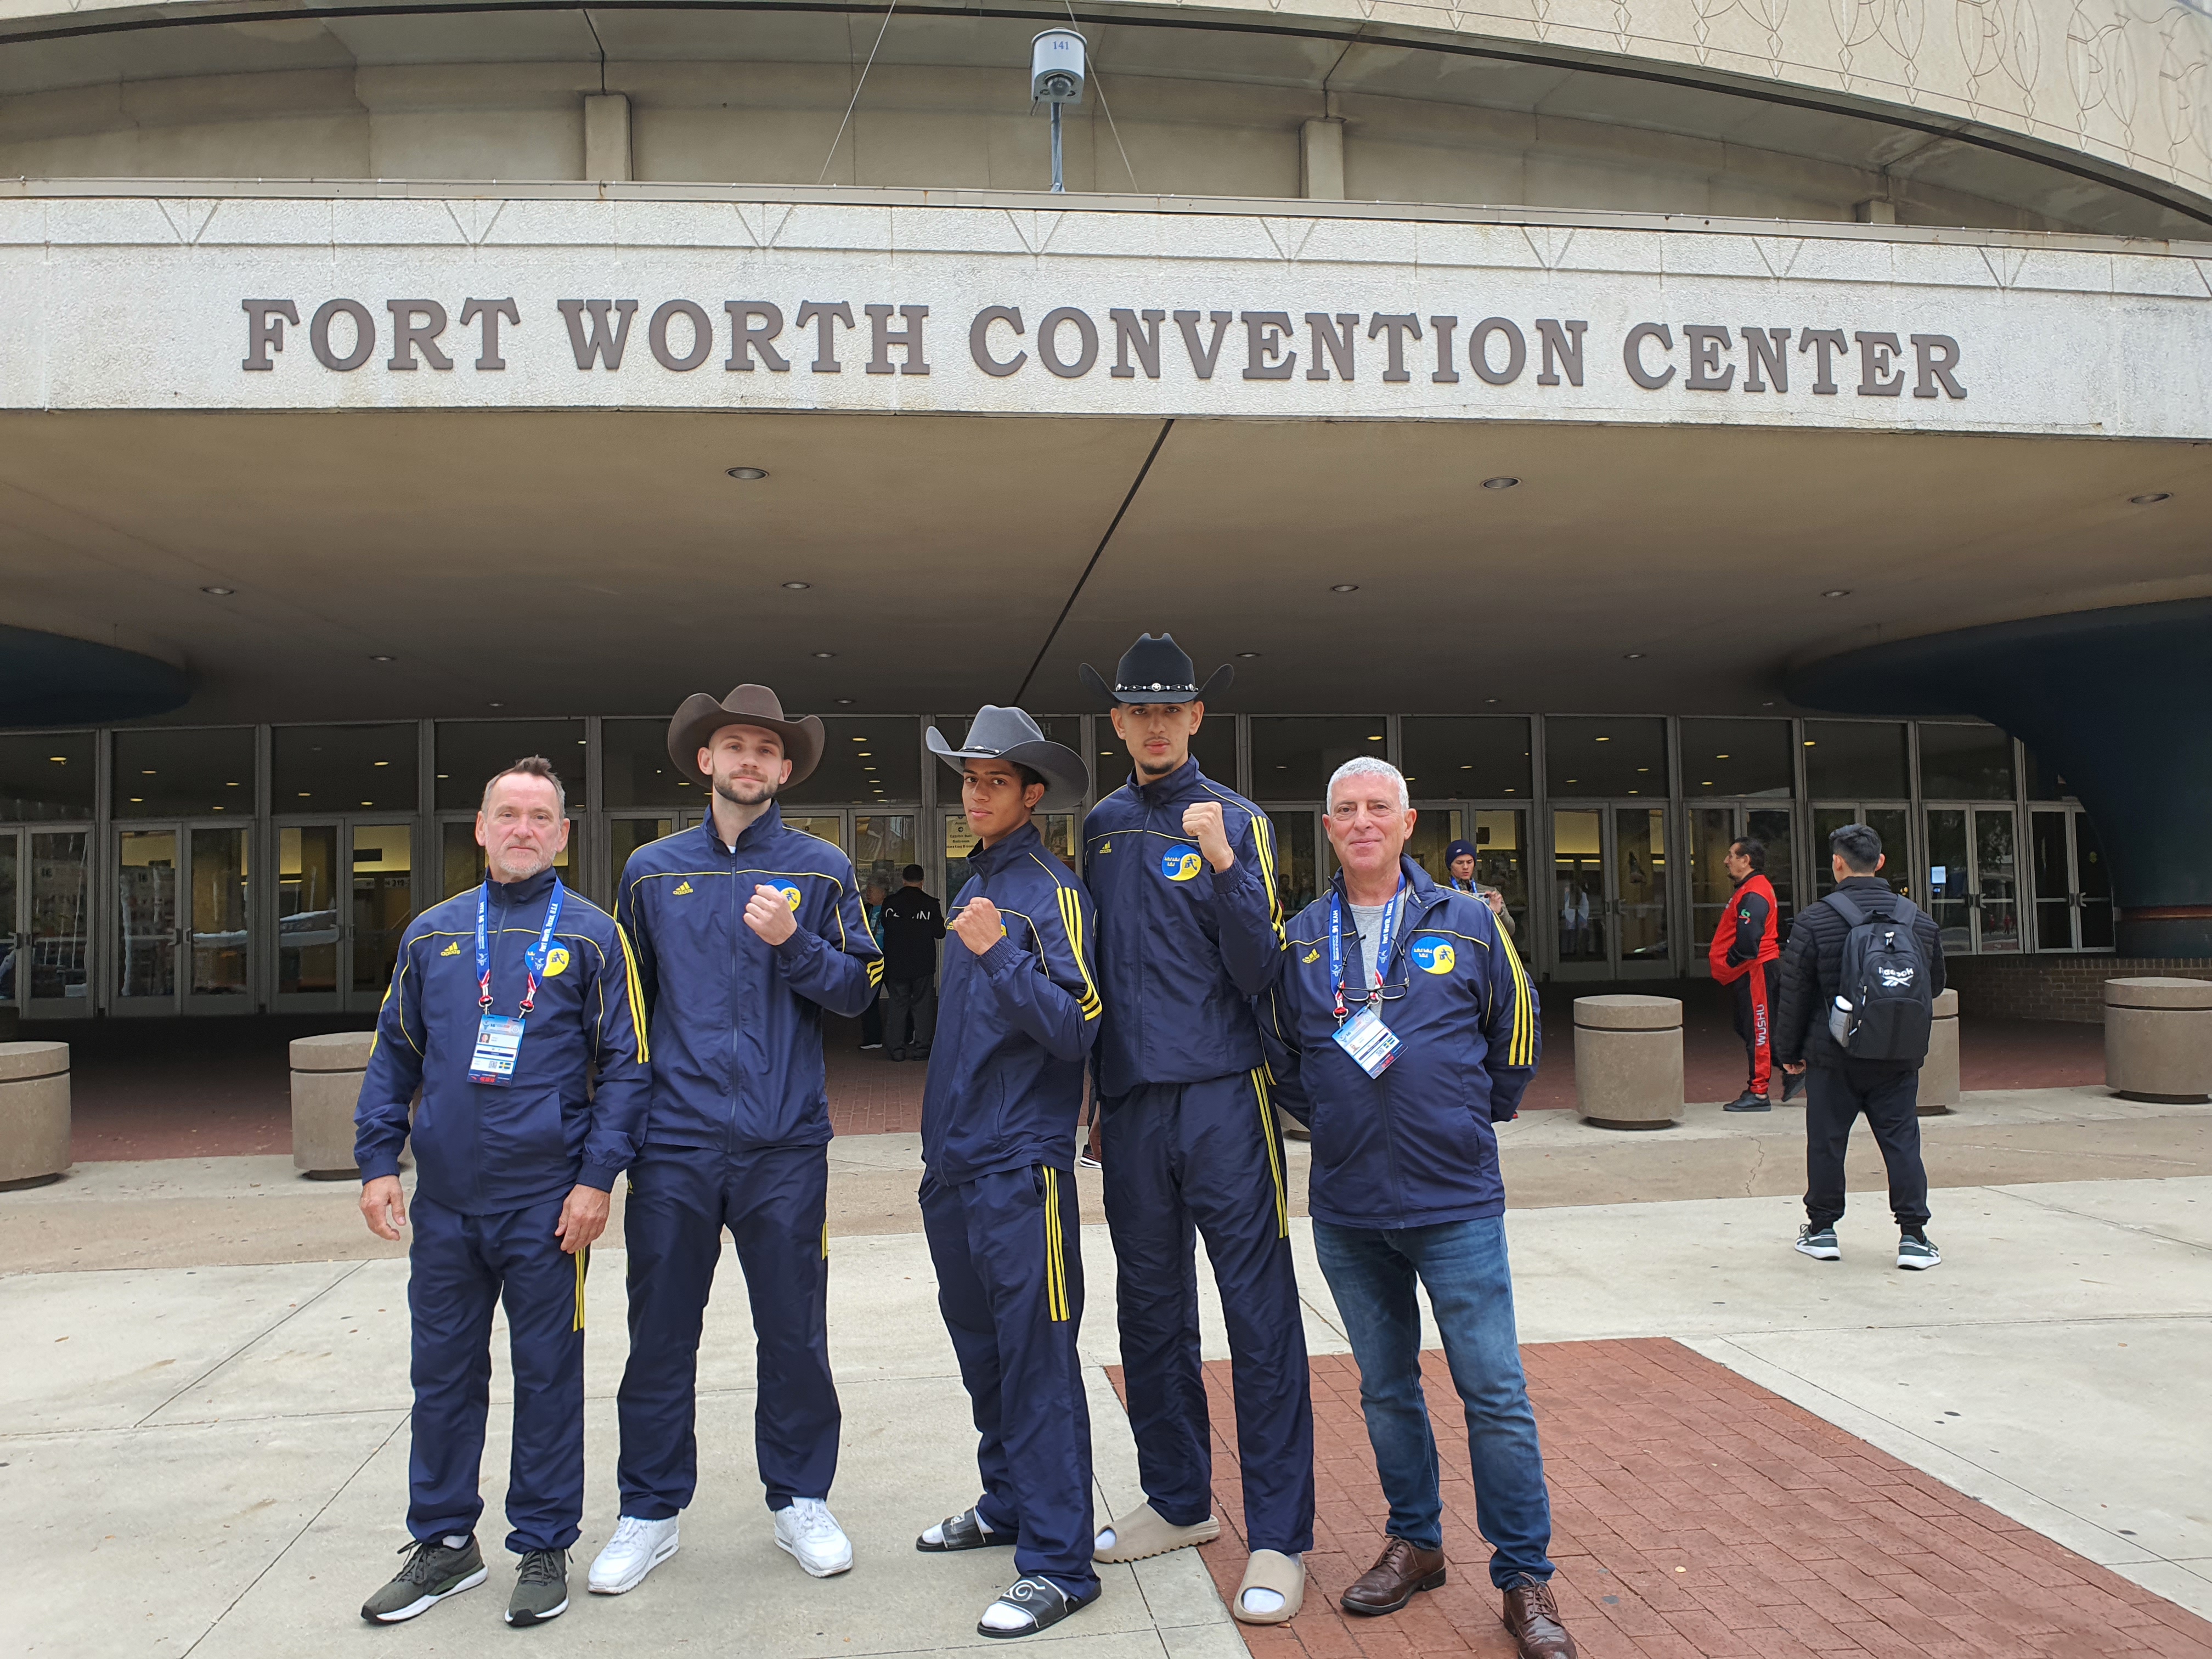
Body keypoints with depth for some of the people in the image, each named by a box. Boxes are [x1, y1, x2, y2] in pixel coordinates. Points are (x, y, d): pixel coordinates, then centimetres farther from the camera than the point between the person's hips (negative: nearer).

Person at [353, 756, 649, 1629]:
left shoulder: (592, 935, -2)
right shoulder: (431, 935, 9)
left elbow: (625, 1063, -3)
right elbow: (394, 1055, 13)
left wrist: (598, 1175, -10)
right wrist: (377, 1162, 4)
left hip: (546, 1201, -3)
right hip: (445, 1199, 4)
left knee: (547, 1375, 7)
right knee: (442, 1371, 13)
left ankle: (544, 1549, 22)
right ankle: (444, 1541, 30)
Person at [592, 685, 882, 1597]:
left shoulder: (821, 869, 4)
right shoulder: (651, 871, 9)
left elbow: (856, 991, 1)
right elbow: (627, 1001, 13)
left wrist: (793, 944, -15)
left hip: (784, 1144, -1)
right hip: (674, 1141, 1)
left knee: (794, 1333, 8)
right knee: (659, 1334, 8)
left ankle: (801, 1502, 25)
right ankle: (650, 1512, 24)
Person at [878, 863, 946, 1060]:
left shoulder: (889, 903, -4)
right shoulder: (930, 904, -9)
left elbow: (884, 929, 6)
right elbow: (940, 933, -5)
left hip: (896, 964, 1)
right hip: (923, 964, -1)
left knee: (898, 1005, 9)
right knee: (922, 1005, 7)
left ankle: (898, 1048, 7)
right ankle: (921, 1047, 4)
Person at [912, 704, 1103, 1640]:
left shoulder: (1053, 891, -9)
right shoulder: (974, 888, 15)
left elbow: (1074, 1027, -17)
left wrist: (999, 954, -28)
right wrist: (943, 1136, 18)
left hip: (1021, 1165, -9)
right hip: (955, 1161, 9)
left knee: (1036, 1355, -5)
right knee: (979, 1344, 18)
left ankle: (1058, 1565, 3)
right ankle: (1008, 1506, 35)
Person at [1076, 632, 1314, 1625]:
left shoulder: (1237, 820, -2)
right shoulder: (1102, 828, 11)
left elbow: (1261, 974, -9)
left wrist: (1222, 864, -21)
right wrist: (1093, 1095, 16)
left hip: (1223, 1099, -5)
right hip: (1131, 1104, 5)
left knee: (1260, 1317, -2)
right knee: (1150, 1313, 13)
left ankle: (1277, 1539, 8)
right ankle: (1178, 1503, 29)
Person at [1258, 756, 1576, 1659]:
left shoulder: (1467, 923, 0)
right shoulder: (1299, 939, 4)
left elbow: (1516, 1029, 11)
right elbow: (1281, 1054, 16)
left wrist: (1476, 1117, 12)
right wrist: (1329, 1121, 11)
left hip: (1456, 1202, -2)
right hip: (1347, 1211, 3)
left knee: (1494, 1391, -1)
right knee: (1385, 1389, 15)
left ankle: (1525, 1577, 13)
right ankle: (1413, 1542, 32)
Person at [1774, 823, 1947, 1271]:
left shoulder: (1815, 921, -11)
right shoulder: (1918, 918, 2)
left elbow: (1794, 995, -7)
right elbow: (1935, 985, 15)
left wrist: (1789, 1052, 5)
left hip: (1833, 1056, -3)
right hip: (1898, 1059, 3)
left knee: (1826, 1142, 8)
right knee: (1902, 1142, 8)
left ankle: (1821, 1229, 17)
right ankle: (1913, 1235, 7)